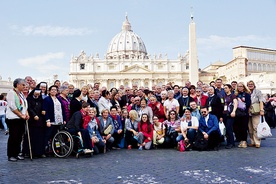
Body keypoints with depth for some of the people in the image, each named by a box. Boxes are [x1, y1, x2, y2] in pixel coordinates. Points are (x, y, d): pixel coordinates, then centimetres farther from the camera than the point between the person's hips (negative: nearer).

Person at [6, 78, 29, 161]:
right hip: (13, 118, -8)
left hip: (21, 119, 8)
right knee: (13, 137, -5)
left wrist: (26, 113, 1)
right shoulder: (11, 92, -7)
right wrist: (21, 115, -14)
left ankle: (16, 154, 16)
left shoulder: (21, 94, 18)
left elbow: (25, 105, 20)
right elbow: (12, 106, -15)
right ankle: (11, 155, 3)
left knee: (19, 137, 8)